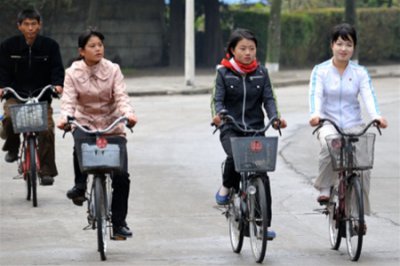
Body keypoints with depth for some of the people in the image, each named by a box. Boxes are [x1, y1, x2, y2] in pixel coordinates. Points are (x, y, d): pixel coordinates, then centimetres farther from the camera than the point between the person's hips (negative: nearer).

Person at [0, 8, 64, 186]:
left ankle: (46, 172, -6)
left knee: (46, 129, -16)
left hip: (41, 97, 0)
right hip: (16, 96, 0)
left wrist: (58, 84, -22)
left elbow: (57, 68, -3)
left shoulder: (50, 46, 0)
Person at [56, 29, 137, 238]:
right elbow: (68, 100, -13)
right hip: (84, 123, -1)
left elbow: (121, 96, -12)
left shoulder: (112, 70, -3)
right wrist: (65, 117, -34)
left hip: (112, 125, 1)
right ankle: (80, 186, -13)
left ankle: (119, 223, 6)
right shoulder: (73, 73, -3)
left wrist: (128, 113, -34)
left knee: (121, 174, -8)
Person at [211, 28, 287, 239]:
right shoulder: (224, 73, 2)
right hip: (231, 129, -2)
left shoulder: (261, 73, 8)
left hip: (256, 128, 2)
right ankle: (227, 187, -1)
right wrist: (218, 114, -29)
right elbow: (218, 98, -6)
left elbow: (268, 98, 1)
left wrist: (275, 117, -19)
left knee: (261, 173, -11)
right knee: (235, 156, -34)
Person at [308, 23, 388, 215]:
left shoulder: (360, 72, 4)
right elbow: (315, 94, -13)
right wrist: (315, 114, -35)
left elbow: (368, 95, -11)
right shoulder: (320, 71, 1)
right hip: (328, 123, -2)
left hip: (354, 125, 2)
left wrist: (376, 116, -31)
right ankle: (324, 188, -17)